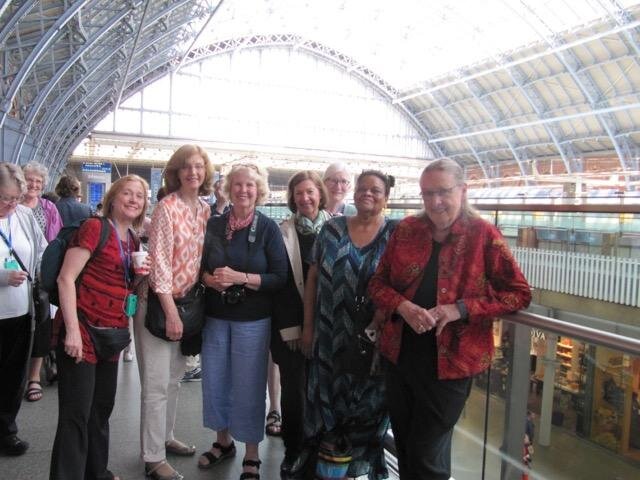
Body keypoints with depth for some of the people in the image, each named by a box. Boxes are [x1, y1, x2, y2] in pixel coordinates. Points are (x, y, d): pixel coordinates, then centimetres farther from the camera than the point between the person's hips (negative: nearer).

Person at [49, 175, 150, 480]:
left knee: (103, 406, 18)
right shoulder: (94, 228, -11)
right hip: (82, 330, -8)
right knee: (76, 412, -1)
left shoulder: (133, 240, 11)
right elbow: (66, 278, -16)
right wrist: (72, 330, -21)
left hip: (112, 333, 8)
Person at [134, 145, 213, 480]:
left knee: (174, 379, 18)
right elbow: (159, 260, -17)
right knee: (157, 384, -1)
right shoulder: (167, 207, -13)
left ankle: (165, 438, 35)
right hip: (159, 302, -7)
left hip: (187, 301, 7)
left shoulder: (206, 209, 6)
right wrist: (171, 311, -19)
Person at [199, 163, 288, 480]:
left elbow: (280, 277, -9)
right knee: (215, 381, 12)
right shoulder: (213, 225, 4)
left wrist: (240, 278, -20)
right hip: (215, 316, 4)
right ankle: (223, 441, 36)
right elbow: (199, 266, 10)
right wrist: (211, 279, -12)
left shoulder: (268, 228, -6)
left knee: (248, 385, 4)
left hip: (253, 320, -3)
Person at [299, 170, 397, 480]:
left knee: (367, 402, 11)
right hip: (331, 337, 2)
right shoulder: (332, 229, 1)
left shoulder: (396, 234, -4)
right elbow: (313, 278, 4)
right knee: (327, 398, 13)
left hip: (374, 338, -2)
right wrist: (308, 326, 3)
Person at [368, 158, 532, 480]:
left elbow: (520, 293, -7)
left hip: (450, 360, -4)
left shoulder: (483, 235, -8)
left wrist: (461, 309, -19)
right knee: (404, 449, 19)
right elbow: (378, 283, 5)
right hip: (401, 355, 4)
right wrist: (403, 306, -16)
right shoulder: (406, 230, 2)